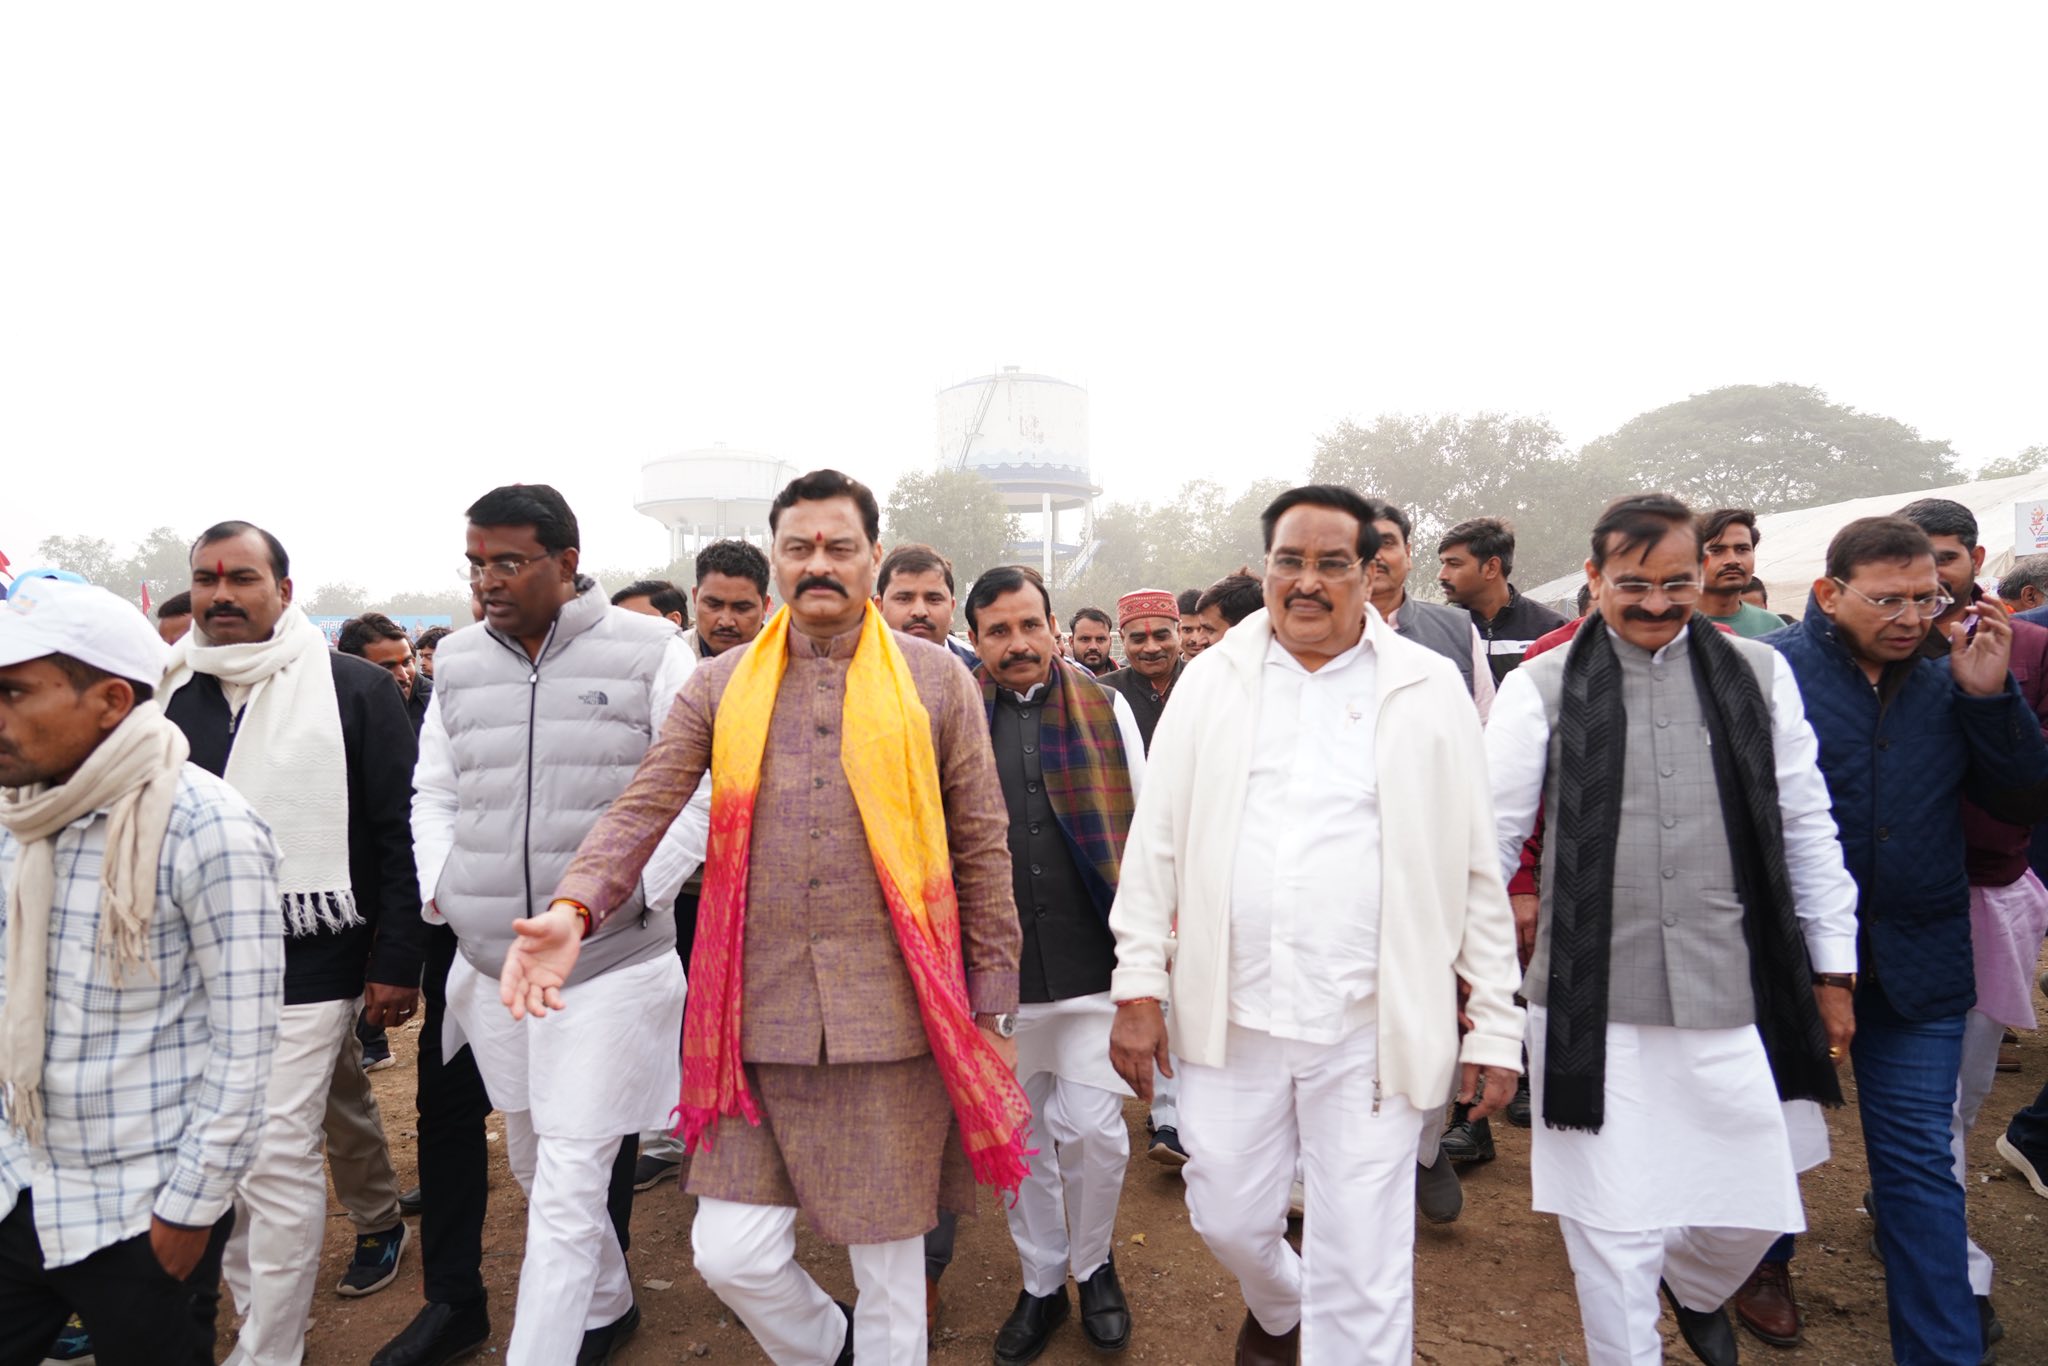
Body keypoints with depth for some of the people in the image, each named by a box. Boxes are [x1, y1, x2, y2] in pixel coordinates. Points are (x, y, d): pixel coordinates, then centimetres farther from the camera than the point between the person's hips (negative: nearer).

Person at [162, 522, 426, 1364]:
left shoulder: (354, 689, -6)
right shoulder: (169, 694, 7)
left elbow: (399, 834, -7)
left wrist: (397, 962, -9)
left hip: (308, 970, -5)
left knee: (277, 1154, -5)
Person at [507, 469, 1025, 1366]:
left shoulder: (935, 679, 1)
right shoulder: (721, 687, 7)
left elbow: (982, 847, 2)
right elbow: (642, 811, -1)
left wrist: (991, 1005, 1)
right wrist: (575, 907, -20)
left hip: (892, 1014, -2)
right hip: (758, 1014, 2)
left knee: (889, 1265, 10)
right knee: (731, 1256, 7)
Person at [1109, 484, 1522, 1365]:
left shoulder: (1428, 688, 0)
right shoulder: (1212, 681, 4)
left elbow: (1476, 868, 2)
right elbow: (1156, 842, 4)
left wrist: (1495, 1026, 1)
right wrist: (1139, 987, -1)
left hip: (1372, 1028, -2)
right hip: (1230, 1015, 2)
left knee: (1362, 1268, 5)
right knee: (1227, 1219, 18)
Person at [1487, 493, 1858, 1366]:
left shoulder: (1759, 675, 6)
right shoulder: (1542, 687, -3)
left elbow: (1806, 830, 11)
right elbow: (1492, 837, 1)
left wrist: (1833, 970, 12)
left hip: (1737, 1000, 3)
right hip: (1593, 1007, -3)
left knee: (1755, 1210, 16)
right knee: (1614, 1229, 5)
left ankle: (1694, 1288, 49)